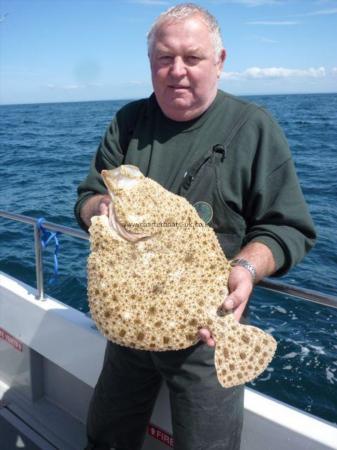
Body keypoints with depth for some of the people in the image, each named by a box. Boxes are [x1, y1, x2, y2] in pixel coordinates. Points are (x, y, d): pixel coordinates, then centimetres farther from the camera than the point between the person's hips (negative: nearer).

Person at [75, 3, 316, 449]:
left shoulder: (254, 127, -9)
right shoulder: (128, 122, 3)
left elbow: (289, 228, -9)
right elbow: (88, 199, 5)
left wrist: (246, 268, -28)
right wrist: (102, 207, -18)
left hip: (208, 328, -3)